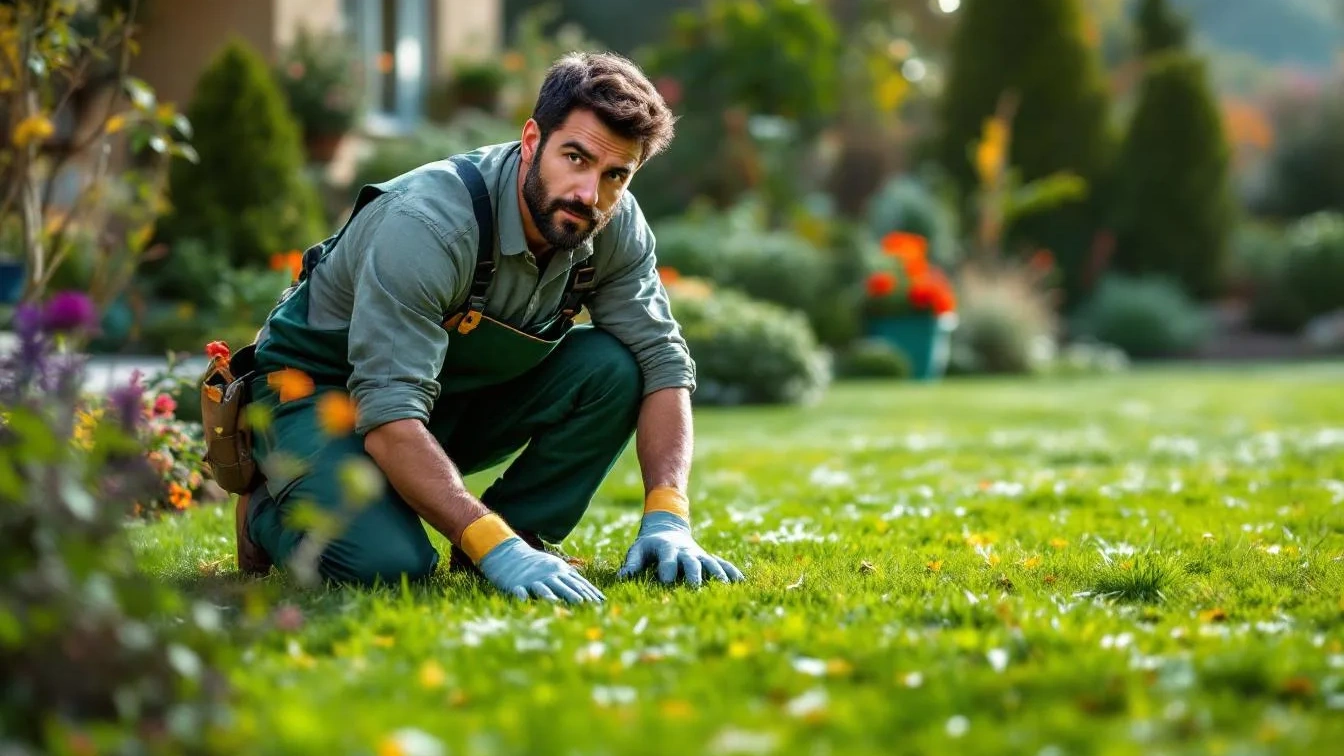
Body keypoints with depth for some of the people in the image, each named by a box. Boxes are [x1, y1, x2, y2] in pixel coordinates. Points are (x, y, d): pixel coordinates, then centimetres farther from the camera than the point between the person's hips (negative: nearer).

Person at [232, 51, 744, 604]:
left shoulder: (615, 228, -15)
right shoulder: (428, 224, -35)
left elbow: (663, 363, -11)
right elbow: (388, 418, -40)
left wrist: (667, 519, -26)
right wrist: (495, 548, -48)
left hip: (460, 392, 6)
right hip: (322, 390, -6)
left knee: (613, 367, -18)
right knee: (390, 563, -32)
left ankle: (522, 536, -2)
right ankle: (270, 513, 1)